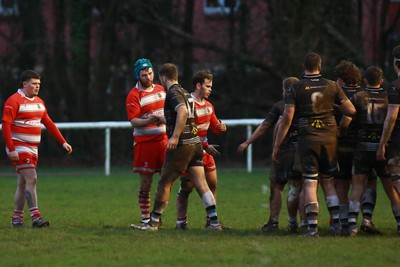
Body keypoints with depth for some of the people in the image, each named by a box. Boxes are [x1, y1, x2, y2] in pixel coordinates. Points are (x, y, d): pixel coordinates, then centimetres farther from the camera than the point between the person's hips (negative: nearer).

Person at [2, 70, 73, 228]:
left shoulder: (38, 102, 14)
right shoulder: (14, 101, -11)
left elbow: (49, 124, 18)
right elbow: (6, 125, -16)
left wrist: (63, 142, 12)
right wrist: (11, 149, -22)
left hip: (32, 149, 8)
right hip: (19, 149, -8)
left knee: (23, 183, 10)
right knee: (32, 179, -16)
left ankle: (17, 219, 16)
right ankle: (35, 217, -17)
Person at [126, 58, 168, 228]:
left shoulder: (160, 90, 12)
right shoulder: (134, 96, -9)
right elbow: (133, 122, -17)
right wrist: (148, 121, -34)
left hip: (163, 140, 6)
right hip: (144, 142, -6)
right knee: (146, 184, -2)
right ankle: (145, 218, 5)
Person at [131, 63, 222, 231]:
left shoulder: (173, 93, -9)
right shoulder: (185, 93, 19)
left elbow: (183, 111, -27)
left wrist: (175, 137, -30)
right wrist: (161, 119, 41)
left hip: (181, 146, -8)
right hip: (195, 143, 8)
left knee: (164, 184, 2)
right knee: (201, 185, 3)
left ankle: (154, 223, 8)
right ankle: (214, 222, -6)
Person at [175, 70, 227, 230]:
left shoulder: (208, 106, 10)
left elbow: (214, 126, 20)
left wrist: (221, 127, -6)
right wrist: (206, 147, -24)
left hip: (205, 150, 8)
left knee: (212, 185, 10)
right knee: (186, 188, -7)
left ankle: (211, 221, 20)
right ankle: (181, 222, 1)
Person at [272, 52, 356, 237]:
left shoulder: (295, 89, -3)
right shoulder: (332, 86, 4)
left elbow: (287, 117, -8)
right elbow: (350, 110, 3)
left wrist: (277, 145, -3)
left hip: (307, 138, -2)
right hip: (329, 137, 2)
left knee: (310, 183, -2)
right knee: (328, 182, 14)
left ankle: (312, 227, -9)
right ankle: (337, 223, 6)